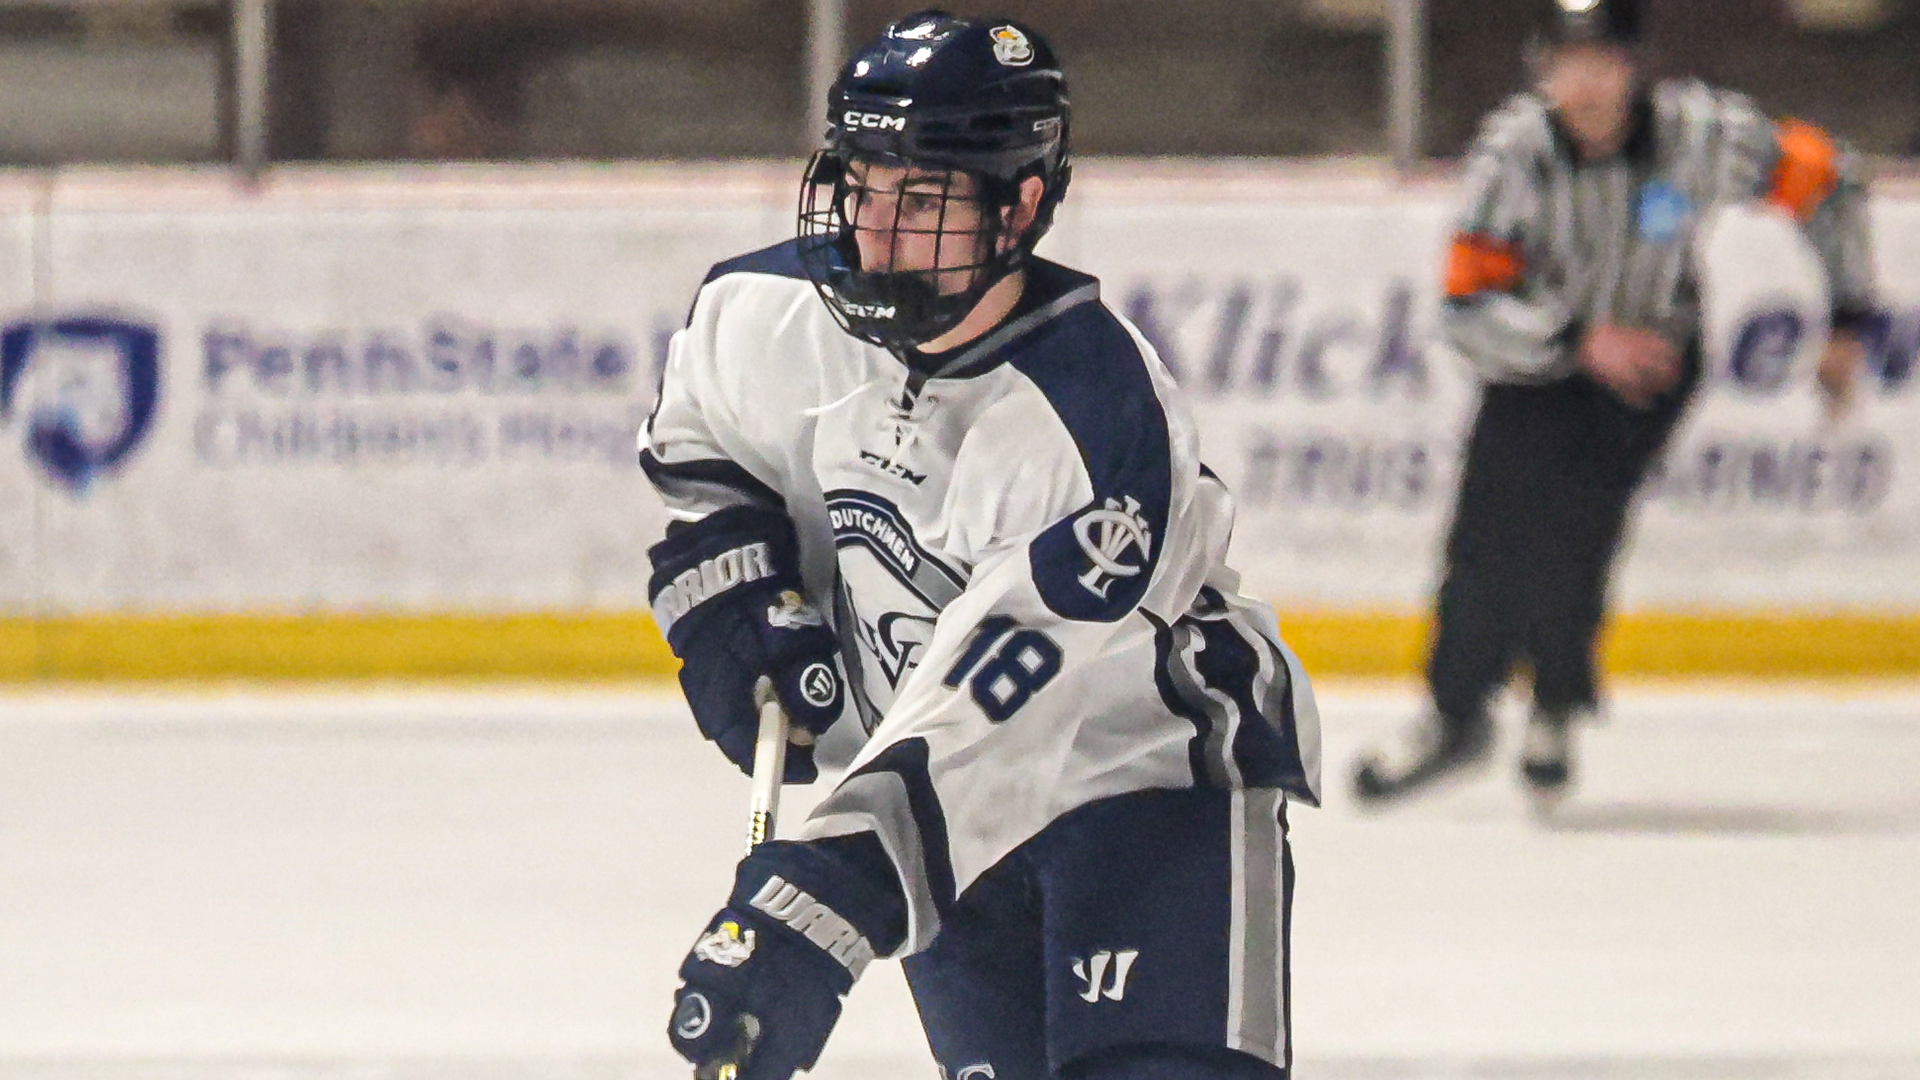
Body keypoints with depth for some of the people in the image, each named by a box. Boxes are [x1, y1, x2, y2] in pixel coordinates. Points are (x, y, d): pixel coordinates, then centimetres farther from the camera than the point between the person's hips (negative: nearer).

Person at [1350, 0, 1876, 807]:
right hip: (1539, 356, 1)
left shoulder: (1705, 131, -25)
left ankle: (1557, 710, 4)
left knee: (1567, 524, -19)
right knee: (1489, 534, -5)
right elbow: (1467, 309, -25)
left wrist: (1844, 323, -4)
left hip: (1654, 354, -1)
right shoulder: (1513, 148, -25)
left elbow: (1823, 180, -8)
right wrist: (1581, 341, -37)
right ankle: (1457, 716, 19)